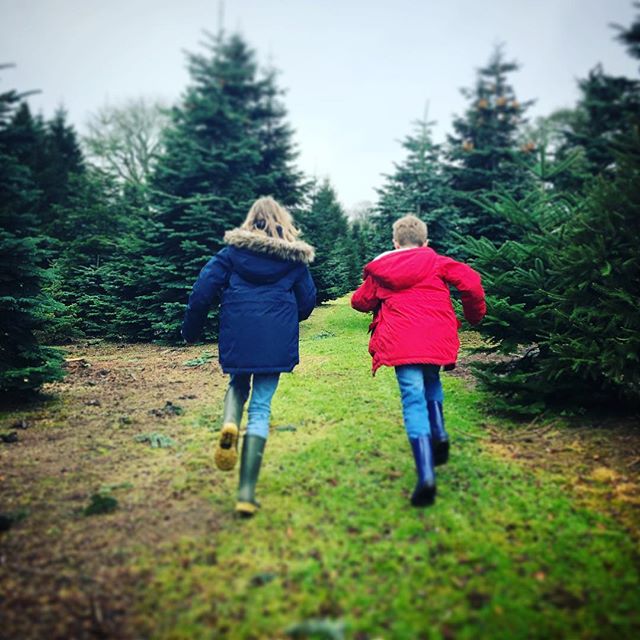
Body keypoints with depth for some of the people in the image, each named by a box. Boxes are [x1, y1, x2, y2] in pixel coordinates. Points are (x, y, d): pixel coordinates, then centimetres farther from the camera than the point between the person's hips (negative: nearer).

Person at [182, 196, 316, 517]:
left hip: (236, 339, 1)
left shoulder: (233, 251, 5)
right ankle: (246, 493, 0)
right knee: (261, 408, 3)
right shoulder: (294, 258, 6)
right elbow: (306, 304, 9)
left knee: (238, 385, 28)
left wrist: (191, 330, 11)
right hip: (276, 342, 0)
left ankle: (229, 424, -7)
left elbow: (202, 290, -1)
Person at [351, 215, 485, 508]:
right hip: (437, 338, 1)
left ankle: (426, 475, -18)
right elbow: (470, 282, -1)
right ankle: (439, 433, 12)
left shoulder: (380, 269, 14)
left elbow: (360, 301, 22)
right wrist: (475, 315, 14)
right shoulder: (437, 262, 12)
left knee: (414, 401, -5)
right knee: (431, 381, 30)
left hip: (401, 342, -1)